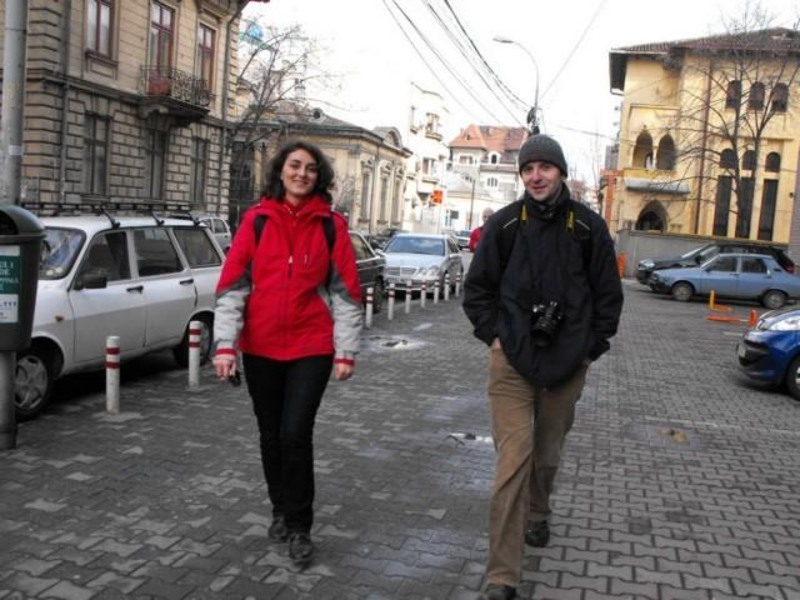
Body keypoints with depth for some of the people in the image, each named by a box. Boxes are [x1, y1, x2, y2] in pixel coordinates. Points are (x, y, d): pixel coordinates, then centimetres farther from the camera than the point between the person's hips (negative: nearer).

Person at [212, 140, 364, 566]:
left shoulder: (331, 225, 0)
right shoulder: (256, 219, 1)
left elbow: (346, 291, 1)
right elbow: (232, 283, -2)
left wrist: (346, 351, -3)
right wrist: (225, 343, -9)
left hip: (311, 347, -2)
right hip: (260, 347, 2)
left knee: (296, 434, -8)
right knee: (270, 435, 13)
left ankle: (299, 527, 11)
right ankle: (281, 509, 36)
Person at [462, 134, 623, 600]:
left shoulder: (588, 226, 0)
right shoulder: (504, 225, -2)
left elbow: (609, 293, 6)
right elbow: (478, 287, 5)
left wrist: (592, 346, 2)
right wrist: (493, 335, -4)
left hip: (567, 364, 2)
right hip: (513, 361, -2)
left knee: (548, 454, 18)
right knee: (513, 461, -9)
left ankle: (537, 516, 48)